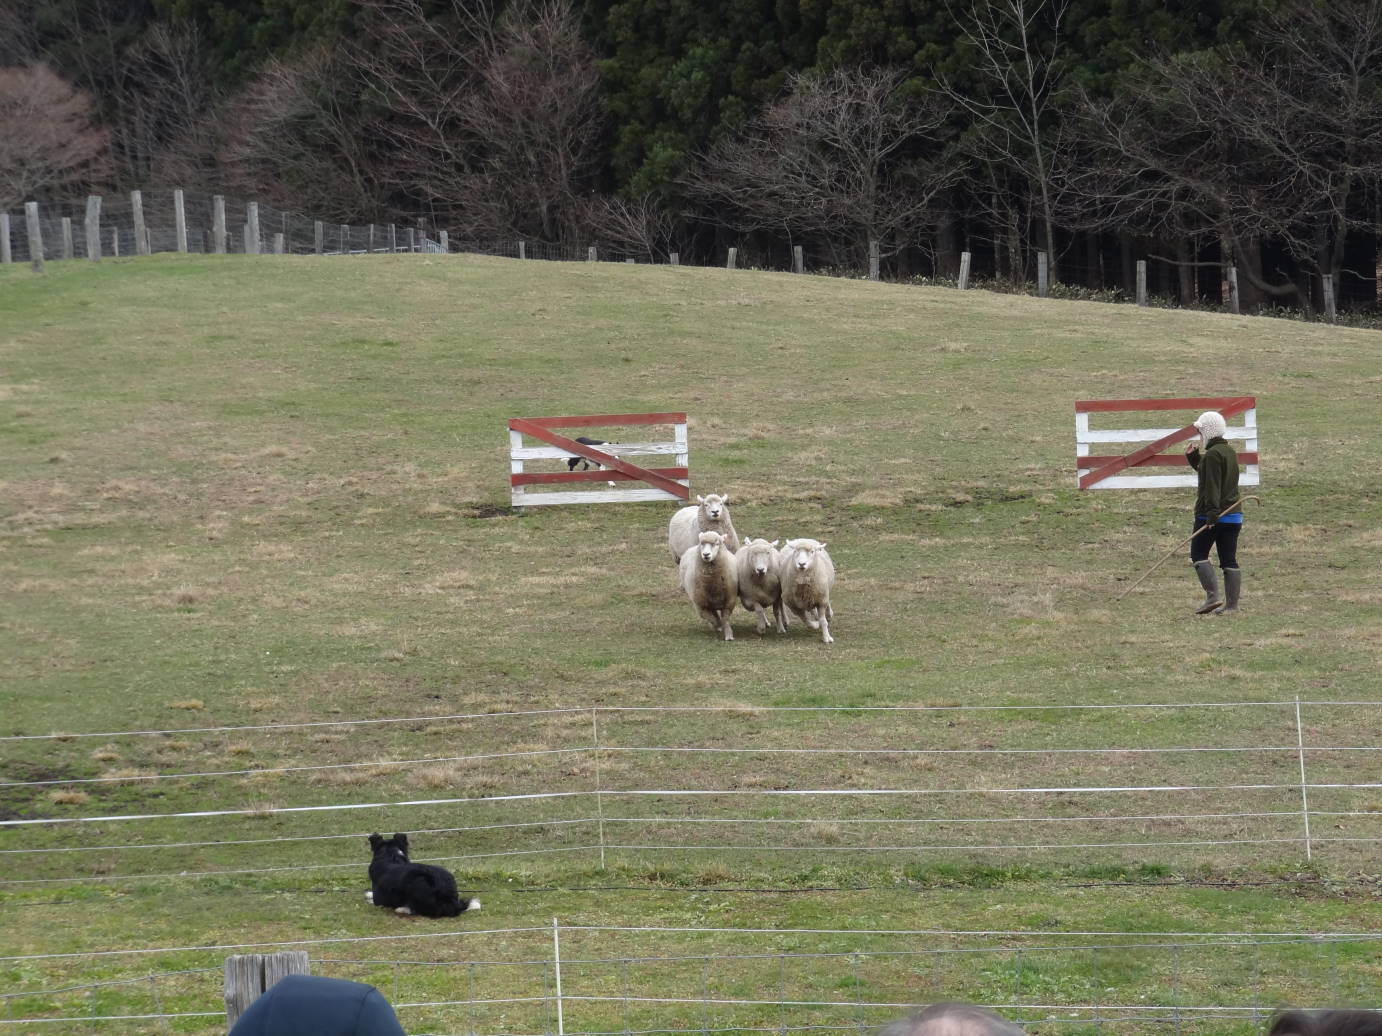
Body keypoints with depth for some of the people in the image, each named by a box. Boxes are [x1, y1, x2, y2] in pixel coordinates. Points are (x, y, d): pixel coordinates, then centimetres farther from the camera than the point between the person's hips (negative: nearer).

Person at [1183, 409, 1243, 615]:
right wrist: (1193, 457, 23)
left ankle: (1213, 596, -11)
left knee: (1198, 554, 1)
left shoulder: (1213, 454, -13)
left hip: (1211, 515, -9)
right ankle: (1232, 605, 5)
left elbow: (1212, 485, -21)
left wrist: (1212, 512, -25)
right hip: (1233, 514, 9)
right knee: (1229, 560, 7)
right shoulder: (1230, 451, 16)